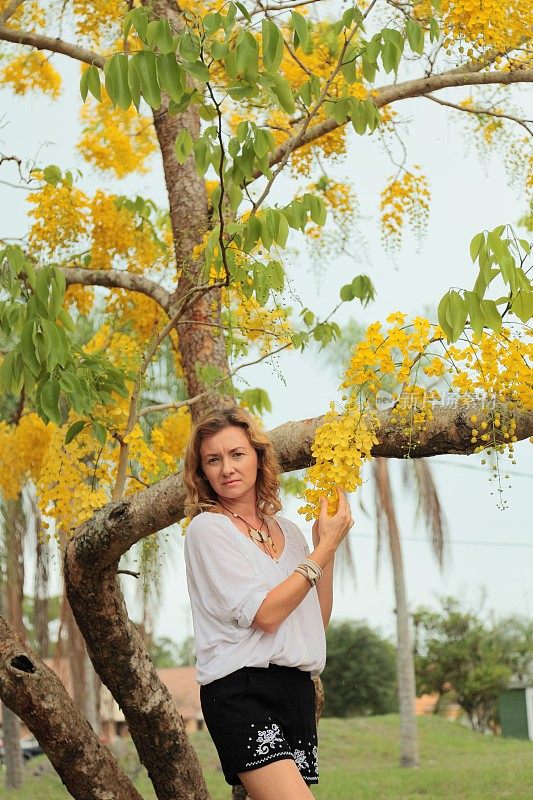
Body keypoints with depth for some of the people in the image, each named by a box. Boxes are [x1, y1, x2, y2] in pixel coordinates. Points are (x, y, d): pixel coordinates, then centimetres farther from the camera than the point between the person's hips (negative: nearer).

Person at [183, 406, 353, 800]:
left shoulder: (288, 531, 15)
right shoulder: (207, 528, -4)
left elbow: (317, 622, 14)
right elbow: (265, 614, -12)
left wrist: (327, 547, 6)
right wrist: (324, 548, -7)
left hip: (297, 690, 7)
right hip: (242, 690, -6)